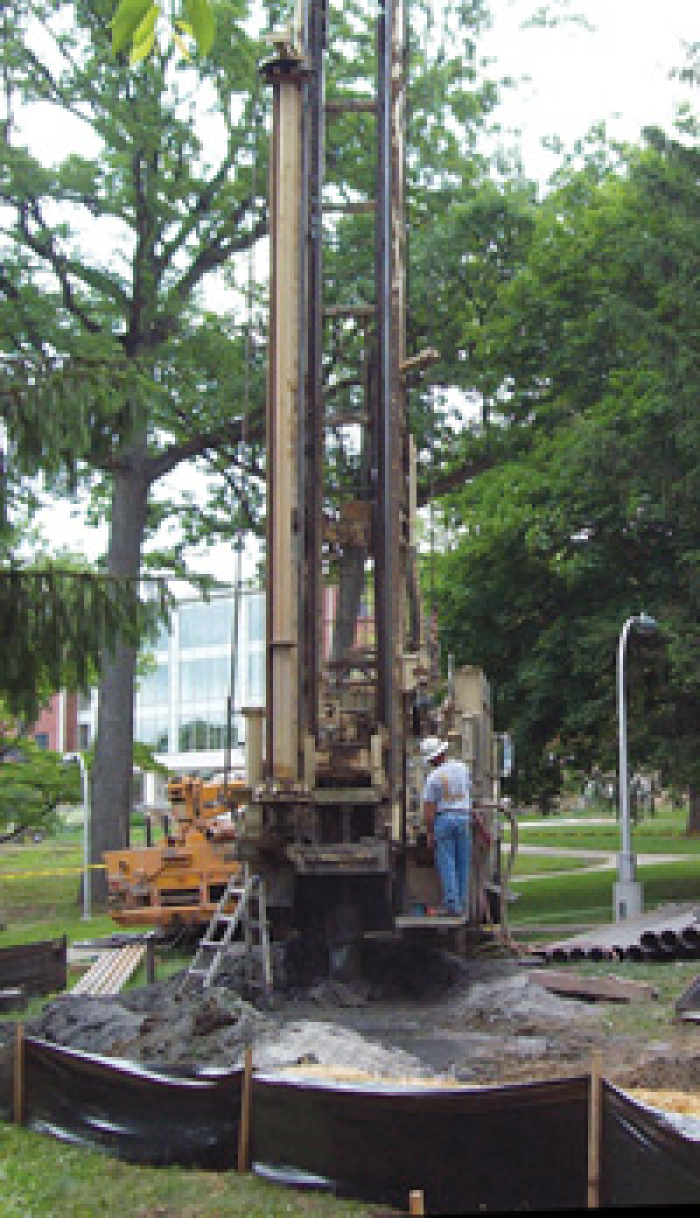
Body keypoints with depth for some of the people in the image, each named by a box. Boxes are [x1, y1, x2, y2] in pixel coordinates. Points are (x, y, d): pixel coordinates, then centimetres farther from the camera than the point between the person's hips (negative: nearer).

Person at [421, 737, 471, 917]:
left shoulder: (433, 777, -10)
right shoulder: (462, 768, 3)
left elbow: (429, 808, -10)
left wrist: (430, 833, -5)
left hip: (444, 818, -4)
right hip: (463, 817, 4)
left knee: (446, 864, -2)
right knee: (462, 864, 10)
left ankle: (452, 904, -6)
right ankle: (462, 903, 14)